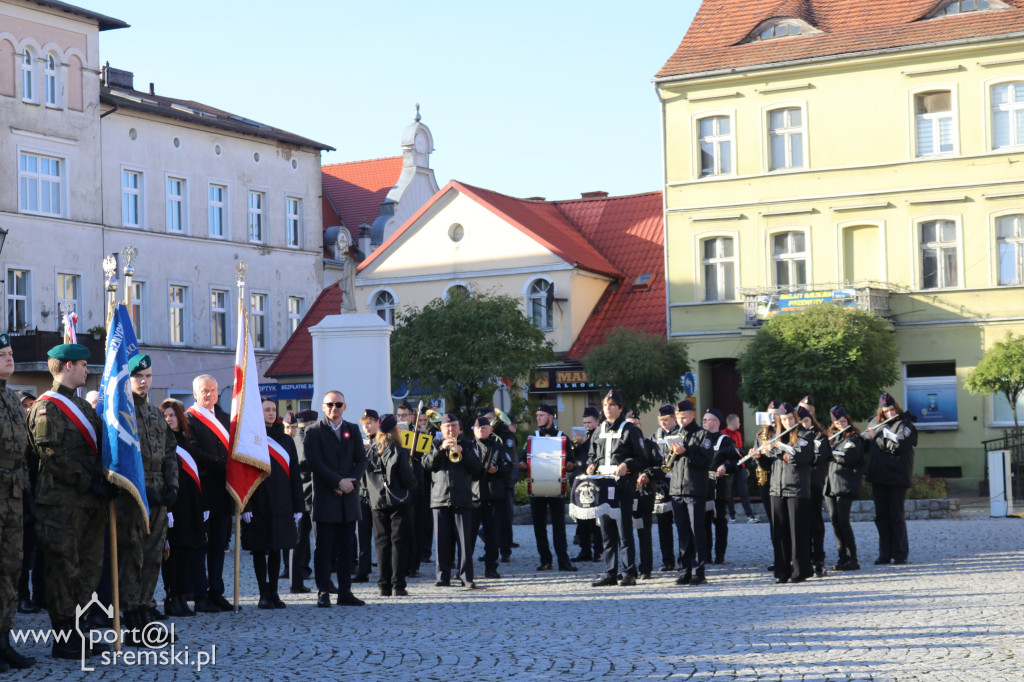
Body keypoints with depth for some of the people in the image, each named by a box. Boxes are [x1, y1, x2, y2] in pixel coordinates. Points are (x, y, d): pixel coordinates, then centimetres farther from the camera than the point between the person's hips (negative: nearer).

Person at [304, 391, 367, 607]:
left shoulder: (353, 430, 13)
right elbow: (314, 462, -10)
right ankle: (323, 593, 2)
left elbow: (361, 460, 8)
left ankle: (345, 592, 10)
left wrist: (351, 482, -9)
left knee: (347, 546, 5)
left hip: (349, 498, 4)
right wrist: (339, 482, -15)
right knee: (324, 546, -2)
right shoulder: (314, 431, 0)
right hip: (325, 498, -4)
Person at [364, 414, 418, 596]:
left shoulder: (370, 452, 3)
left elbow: (366, 480, 10)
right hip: (398, 503, -4)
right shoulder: (400, 452, -11)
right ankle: (398, 585, -4)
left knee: (382, 543, 8)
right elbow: (409, 481, -12)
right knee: (399, 542, 0)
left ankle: (384, 586, 6)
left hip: (377, 503, 4)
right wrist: (415, 481, 9)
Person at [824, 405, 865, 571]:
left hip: (845, 485, -7)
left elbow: (847, 457, -17)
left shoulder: (854, 439, -2)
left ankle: (853, 559, -9)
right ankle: (843, 556, 9)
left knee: (842, 520, -12)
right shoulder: (833, 437, 20)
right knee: (834, 520, 4)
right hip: (830, 484, 7)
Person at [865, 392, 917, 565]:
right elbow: (869, 447, 23)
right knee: (881, 516, 7)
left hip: (896, 478, -6)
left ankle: (900, 554, 2)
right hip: (878, 478, 6)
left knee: (896, 516, -4)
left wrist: (876, 437, -15)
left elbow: (898, 446, -18)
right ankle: (884, 553, 12)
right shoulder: (877, 425, 15)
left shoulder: (906, 425, -4)